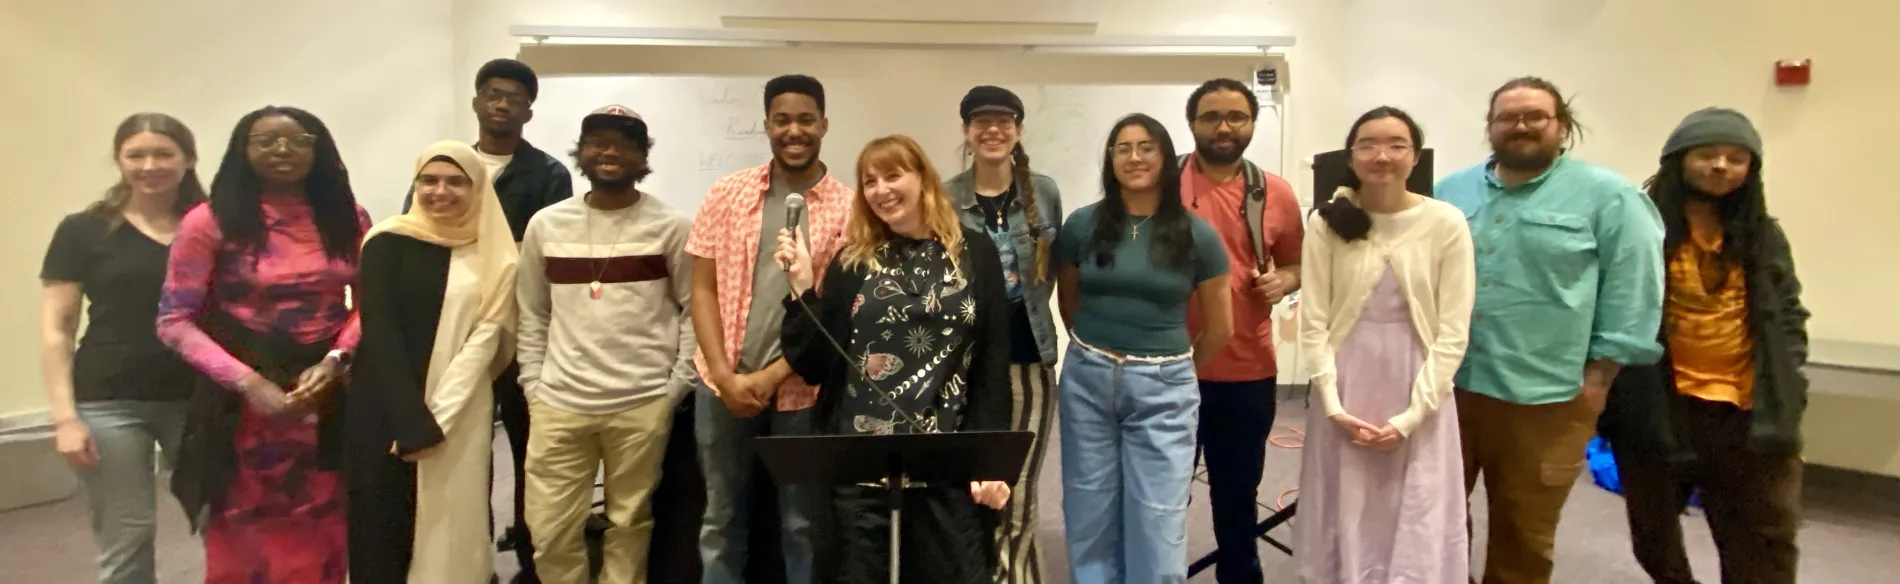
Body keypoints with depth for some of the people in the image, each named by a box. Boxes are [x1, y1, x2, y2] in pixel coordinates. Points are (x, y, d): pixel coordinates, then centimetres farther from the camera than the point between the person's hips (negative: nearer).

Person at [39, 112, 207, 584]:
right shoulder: (83, 231, 2)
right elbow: (56, 330, 1)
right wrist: (65, 416, -6)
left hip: (198, 399, 2)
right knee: (127, 540, 3)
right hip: (110, 404, -1)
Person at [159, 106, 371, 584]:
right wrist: (248, 383, -15)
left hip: (333, 398, 3)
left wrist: (335, 360, -10)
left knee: (326, 541, 9)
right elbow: (174, 321, -5)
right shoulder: (210, 222, -5)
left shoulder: (348, 219, 5)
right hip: (246, 405, -2)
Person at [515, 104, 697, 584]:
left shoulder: (670, 227, -1)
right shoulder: (546, 224, 7)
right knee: (550, 530, 6)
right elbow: (532, 316, 12)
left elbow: (695, 309, 1)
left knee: (630, 525, 10)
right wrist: (533, 387, 5)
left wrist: (676, 387, -5)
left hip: (643, 404, -2)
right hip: (559, 403, 2)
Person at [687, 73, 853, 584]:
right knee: (722, 517, 15)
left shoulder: (848, 207, -4)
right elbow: (703, 289, 2)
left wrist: (772, 377, -12)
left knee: (803, 523, 11)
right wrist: (725, 374, -8)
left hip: (803, 389, -2)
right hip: (725, 383, 2)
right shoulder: (727, 194, 2)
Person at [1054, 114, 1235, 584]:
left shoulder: (1198, 235, -5)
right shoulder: (1082, 225, -1)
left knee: (1158, 524, 3)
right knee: (1090, 515, 11)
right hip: (1088, 380, 2)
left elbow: (1220, 327, 5)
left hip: (1163, 388, -1)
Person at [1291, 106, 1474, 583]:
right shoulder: (1330, 223, -3)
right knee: (1342, 528, 10)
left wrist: (1412, 415, -11)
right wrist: (1333, 406, -10)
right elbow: (1314, 324, -2)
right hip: (1346, 397, 1)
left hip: (1419, 404, -1)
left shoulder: (1446, 223, -6)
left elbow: (1453, 332, -5)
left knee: (1417, 535, 7)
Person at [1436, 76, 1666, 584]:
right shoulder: (1450, 192, 10)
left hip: (1542, 398, -3)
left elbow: (1633, 295, -5)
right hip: (1445, 385, 4)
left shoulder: (1607, 196, -3)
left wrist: (1598, 376, -7)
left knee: (1522, 534, 10)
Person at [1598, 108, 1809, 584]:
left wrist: (1787, 391, 5)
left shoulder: (1763, 234, 10)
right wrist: (1613, 393, -11)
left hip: (1749, 412, 4)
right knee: (1653, 533, 12)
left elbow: (1787, 315, 15)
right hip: (1659, 408, -3)